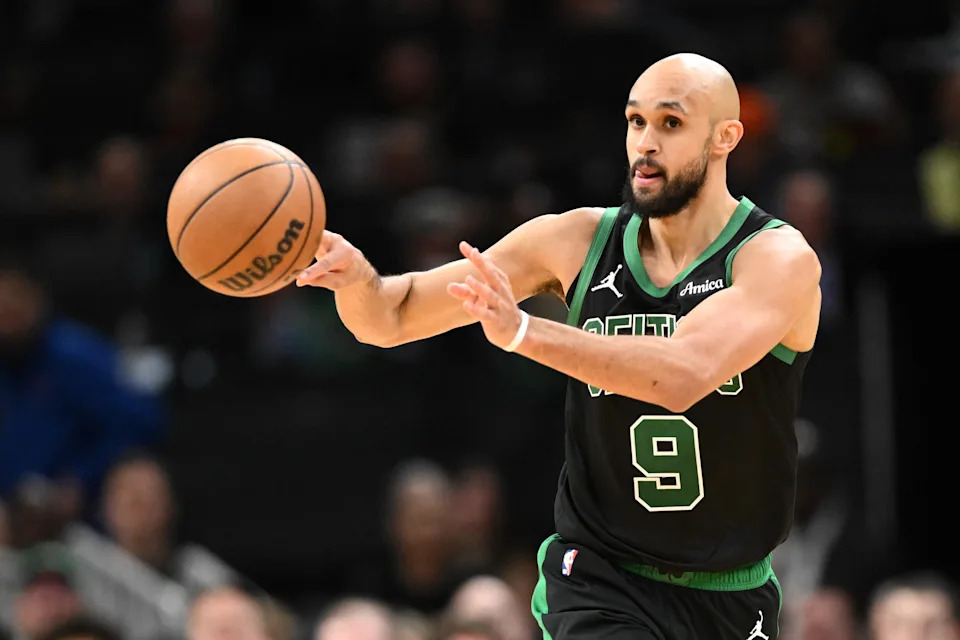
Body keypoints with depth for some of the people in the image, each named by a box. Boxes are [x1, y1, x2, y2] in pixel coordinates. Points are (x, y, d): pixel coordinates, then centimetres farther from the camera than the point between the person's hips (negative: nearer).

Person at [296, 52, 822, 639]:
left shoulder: (780, 260, -14)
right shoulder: (579, 241, -3)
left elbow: (684, 375, -34)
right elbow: (391, 319, -2)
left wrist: (523, 331, -44)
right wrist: (357, 277, -27)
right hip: (599, 580, 0)